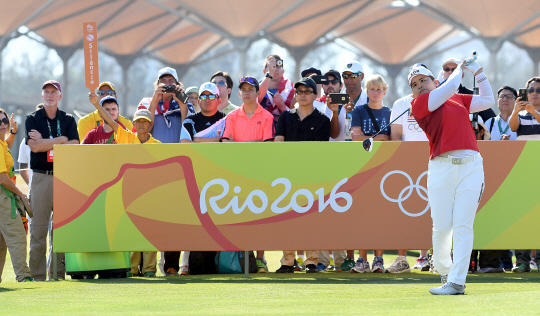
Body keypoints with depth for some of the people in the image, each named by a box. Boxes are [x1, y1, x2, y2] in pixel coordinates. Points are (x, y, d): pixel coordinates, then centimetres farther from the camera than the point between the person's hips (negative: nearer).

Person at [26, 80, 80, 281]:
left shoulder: (68, 120, 12)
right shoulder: (33, 119, 7)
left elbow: (74, 146, -4)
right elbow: (34, 146, -9)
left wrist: (44, 142, -8)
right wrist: (62, 140, -7)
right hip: (40, 177, -2)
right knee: (38, 227, -5)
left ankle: (59, 272, 3)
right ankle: (38, 274, -4)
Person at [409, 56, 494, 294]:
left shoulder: (459, 100, 21)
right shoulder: (418, 104, 6)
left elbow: (487, 101, 31)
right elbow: (450, 87, 0)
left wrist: (478, 73, 28)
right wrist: (460, 70, 18)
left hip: (471, 165, 2)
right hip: (441, 166, -2)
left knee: (463, 226, -6)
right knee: (441, 227, -5)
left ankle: (457, 282, -8)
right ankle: (444, 271, 19)